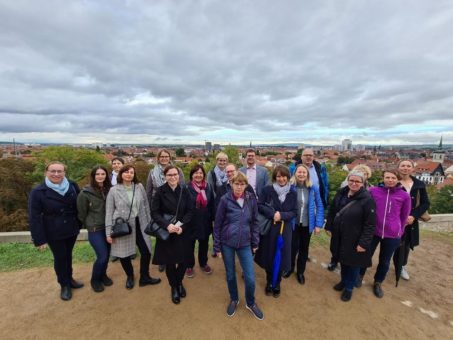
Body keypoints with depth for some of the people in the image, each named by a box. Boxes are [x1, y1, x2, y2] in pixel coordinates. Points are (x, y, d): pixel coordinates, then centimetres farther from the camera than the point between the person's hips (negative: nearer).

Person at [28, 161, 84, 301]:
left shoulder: (72, 186, -6)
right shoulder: (38, 192, -14)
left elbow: (80, 205, 2)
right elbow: (35, 218, -13)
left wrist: (79, 224, 2)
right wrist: (39, 239, -14)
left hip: (72, 229, 3)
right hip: (54, 233, -3)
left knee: (68, 255, 19)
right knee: (60, 258, 11)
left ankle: (69, 279, 41)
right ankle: (64, 285, 31)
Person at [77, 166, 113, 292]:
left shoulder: (110, 190, -2)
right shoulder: (85, 193, -12)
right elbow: (81, 213, -2)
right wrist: (88, 225, 8)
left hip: (109, 227, 4)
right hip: (95, 229, -4)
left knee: (107, 254, 13)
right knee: (102, 256, -4)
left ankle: (103, 275, 40)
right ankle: (95, 280, 24)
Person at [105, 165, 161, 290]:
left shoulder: (139, 187, -1)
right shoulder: (114, 190, -5)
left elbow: (146, 206, 6)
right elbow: (109, 212, -3)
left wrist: (149, 222, 7)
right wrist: (108, 232, -6)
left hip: (139, 225, 2)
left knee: (146, 251, 6)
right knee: (124, 254, 12)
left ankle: (144, 277, 30)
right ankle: (130, 277, 41)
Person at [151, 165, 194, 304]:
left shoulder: (184, 190, -5)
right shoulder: (160, 191, -9)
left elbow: (190, 211, -3)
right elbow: (154, 212, -8)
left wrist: (182, 226, -16)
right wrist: (167, 225, -21)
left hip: (183, 231, 1)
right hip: (166, 232, -1)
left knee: (183, 260, 6)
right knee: (170, 261, 8)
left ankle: (179, 282, 38)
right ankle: (174, 287, 36)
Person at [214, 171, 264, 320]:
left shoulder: (251, 199, -5)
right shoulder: (225, 199, -12)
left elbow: (254, 222, 5)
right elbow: (217, 224, -5)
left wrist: (255, 243, 6)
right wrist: (217, 246, -2)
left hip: (245, 244, 1)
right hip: (227, 243, -1)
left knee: (250, 278, 3)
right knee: (230, 275, 16)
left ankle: (250, 303, 33)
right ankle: (234, 300, 43)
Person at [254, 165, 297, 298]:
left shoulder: (293, 193, -1)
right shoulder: (267, 190, -8)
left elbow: (294, 212, 0)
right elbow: (259, 205, -8)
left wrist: (282, 215, -16)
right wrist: (272, 214, -19)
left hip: (285, 229, 2)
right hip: (269, 228, -1)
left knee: (281, 256, 10)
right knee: (269, 255, 9)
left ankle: (277, 283, 33)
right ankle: (269, 282, 33)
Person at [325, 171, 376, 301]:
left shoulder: (367, 199, -19)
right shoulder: (341, 193, -3)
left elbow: (370, 224, -18)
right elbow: (332, 211, 8)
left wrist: (364, 242, -19)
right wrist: (329, 226, 8)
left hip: (355, 239, -5)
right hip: (339, 236, 5)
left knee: (353, 263, 13)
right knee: (342, 260, 22)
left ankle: (349, 287, 35)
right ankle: (344, 281, 45)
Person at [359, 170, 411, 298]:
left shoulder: (404, 196, -6)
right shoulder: (373, 190, -8)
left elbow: (404, 216, 7)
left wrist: (399, 231, 13)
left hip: (392, 235, 1)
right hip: (373, 231, -1)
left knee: (385, 261, 17)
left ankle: (378, 283, 40)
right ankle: (359, 276, 40)